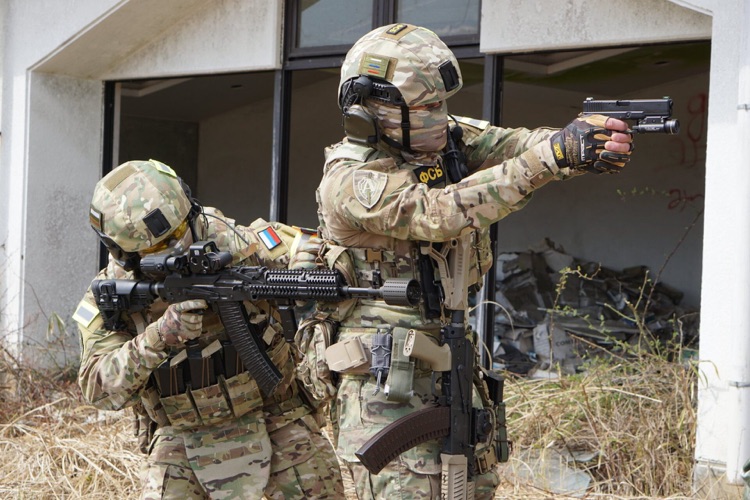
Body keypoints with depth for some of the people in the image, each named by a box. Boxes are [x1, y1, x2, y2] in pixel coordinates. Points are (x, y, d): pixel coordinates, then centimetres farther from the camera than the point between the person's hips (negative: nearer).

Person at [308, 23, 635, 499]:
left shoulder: (446, 136, 3)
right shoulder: (349, 183, -19)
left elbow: (514, 145, -10)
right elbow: (439, 213, -31)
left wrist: (594, 138, -32)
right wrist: (552, 156, -36)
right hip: (384, 381, -8)